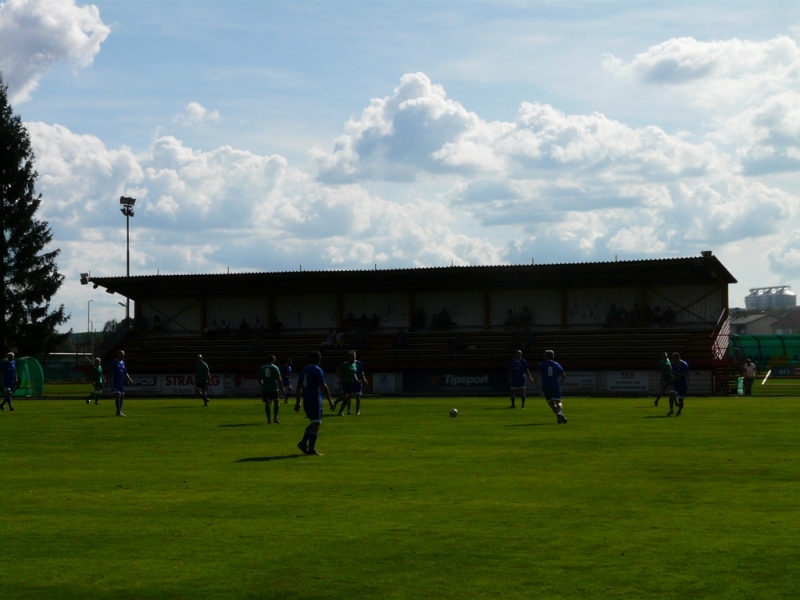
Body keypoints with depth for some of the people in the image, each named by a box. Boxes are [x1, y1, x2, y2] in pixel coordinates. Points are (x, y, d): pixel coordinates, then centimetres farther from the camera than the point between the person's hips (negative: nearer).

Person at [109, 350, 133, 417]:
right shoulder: (114, 362, -7)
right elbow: (110, 372, -9)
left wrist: (129, 379, 4)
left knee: (122, 396, 9)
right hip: (115, 382, -8)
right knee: (118, 395, -16)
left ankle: (119, 412, 17)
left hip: (122, 382, 8)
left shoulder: (123, 363, 14)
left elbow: (125, 373, 18)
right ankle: (118, 412, -19)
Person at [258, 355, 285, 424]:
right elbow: (279, 379, -8)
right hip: (274, 388, -3)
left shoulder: (261, 368, 9)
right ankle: (275, 417, -1)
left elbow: (259, 379, 13)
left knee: (267, 404, 5)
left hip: (265, 389, 3)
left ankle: (268, 419, -1)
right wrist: (282, 388, -2)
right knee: (277, 402, 7)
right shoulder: (275, 367, -3)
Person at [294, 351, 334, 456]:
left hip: (306, 401, 8)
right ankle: (311, 450, -5)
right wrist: (330, 401, -11)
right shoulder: (317, 370, -10)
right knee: (316, 424, -4)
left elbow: (299, 387, 15)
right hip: (315, 402, -8)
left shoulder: (304, 370, 12)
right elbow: (323, 387, -15)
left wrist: (298, 402, 20)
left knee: (314, 423, 20)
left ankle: (303, 442, 8)